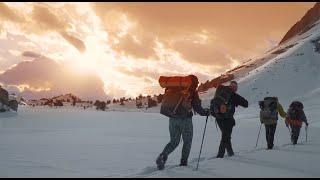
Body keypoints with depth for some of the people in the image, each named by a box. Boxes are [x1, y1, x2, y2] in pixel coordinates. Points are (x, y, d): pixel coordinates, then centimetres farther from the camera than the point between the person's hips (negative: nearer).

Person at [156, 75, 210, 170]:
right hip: (185, 119, -4)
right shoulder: (193, 92, -3)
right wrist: (205, 112, 9)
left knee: (174, 141, 15)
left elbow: (165, 101, 16)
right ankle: (183, 163, 9)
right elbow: (197, 107, -6)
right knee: (187, 142, 13)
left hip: (172, 119, 5)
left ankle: (163, 156, -9)